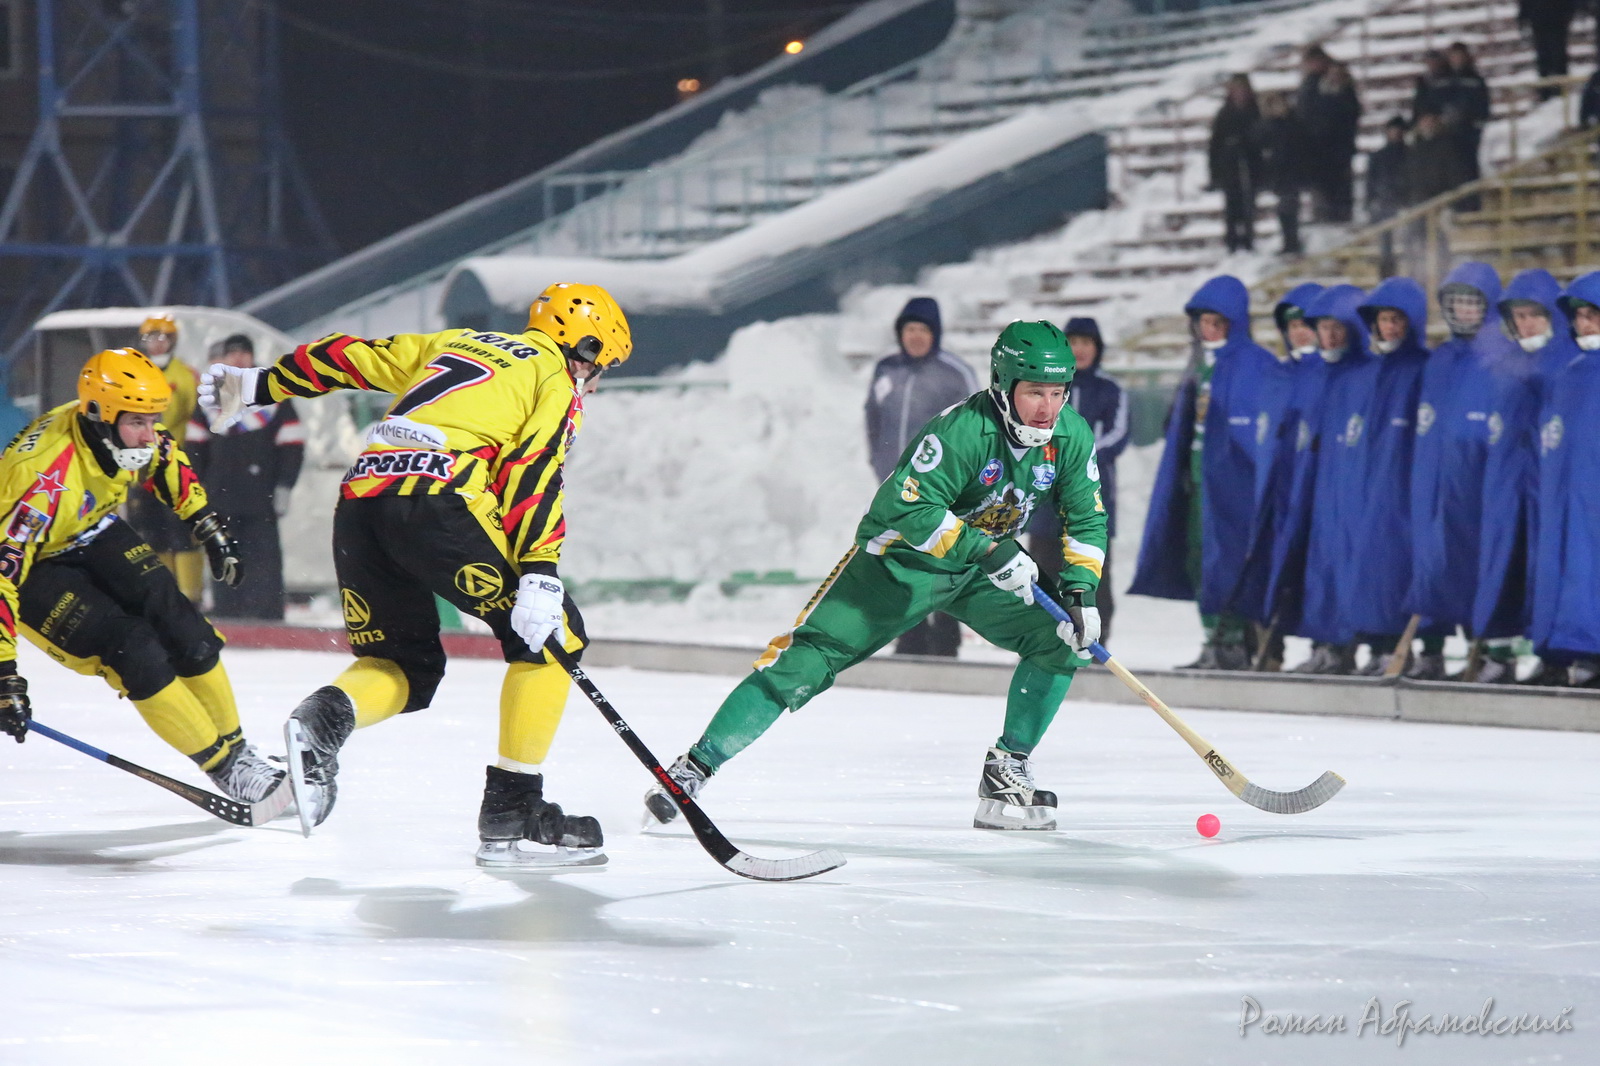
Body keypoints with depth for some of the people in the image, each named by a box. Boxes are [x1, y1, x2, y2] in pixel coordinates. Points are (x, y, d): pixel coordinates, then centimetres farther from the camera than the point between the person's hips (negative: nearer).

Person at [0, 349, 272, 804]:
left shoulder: (125, 430, -19)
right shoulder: (46, 479, -40)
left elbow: (165, 460, 7)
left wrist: (208, 524, 7)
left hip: (94, 532, 7)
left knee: (181, 626, -6)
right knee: (135, 651, -19)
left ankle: (237, 748, 9)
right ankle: (226, 768, -7)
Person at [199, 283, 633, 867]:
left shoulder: (457, 343, 31)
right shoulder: (554, 381, 12)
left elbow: (348, 356, 32)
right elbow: (533, 473, -4)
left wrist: (255, 385, 41)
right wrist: (539, 576, -13)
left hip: (360, 499, 7)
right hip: (436, 505, -7)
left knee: (408, 664, 19)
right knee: (554, 635, 6)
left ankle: (326, 716, -13)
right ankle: (512, 811, 0)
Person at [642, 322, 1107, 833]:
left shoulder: (1071, 436, -11)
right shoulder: (963, 430, -30)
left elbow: (1087, 520, -1)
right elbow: (906, 508, -34)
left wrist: (1079, 591, -16)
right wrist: (986, 550, -37)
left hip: (985, 564, 6)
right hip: (899, 556, -6)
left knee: (1061, 639, -11)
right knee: (810, 657, -14)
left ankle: (1007, 771, 3)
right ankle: (695, 766, -10)